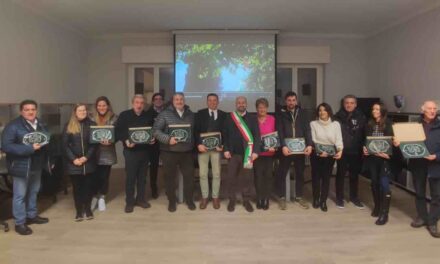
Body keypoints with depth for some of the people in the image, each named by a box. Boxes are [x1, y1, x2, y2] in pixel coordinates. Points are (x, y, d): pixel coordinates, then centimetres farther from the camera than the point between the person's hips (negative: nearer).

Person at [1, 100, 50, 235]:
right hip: (21, 166, -7)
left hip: (37, 165, 7)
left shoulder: (40, 125, 9)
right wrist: (30, 148, -27)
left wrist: (48, 161, 12)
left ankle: (32, 215, 36)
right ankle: (20, 223, 14)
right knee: (20, 195, 2)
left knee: (33, 192, 20)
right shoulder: (13, 126, -15)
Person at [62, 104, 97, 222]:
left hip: (89, 162, 0)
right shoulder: (68, 126, 3)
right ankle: (79, 211, 17)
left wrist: (86, 157, -13)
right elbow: (65, 145, -1)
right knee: (77, 187, 6)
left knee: (88, 186, 7)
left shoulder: (92, 125, 3)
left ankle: (88, 209, 21)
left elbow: (94, 143, -2)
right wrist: (73, 159, -11)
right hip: (74, 163, 0)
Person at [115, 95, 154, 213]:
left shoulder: (148, 116, 9)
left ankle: (141, 199, 24)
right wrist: (125, 140, -20)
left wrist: (152, 139, -5)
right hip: (130, 150, -3)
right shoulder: (124, 115, -1)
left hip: (144, 150, 4)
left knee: (142, 176, 11)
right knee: (130, 177, 0)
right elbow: (118, 131, -5)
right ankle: (129, 202, 11)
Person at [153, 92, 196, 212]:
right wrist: (168, 139, -19)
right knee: (170, 177, 7)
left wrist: (194, 143, 0)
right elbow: (156, 130, -8)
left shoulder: (191, 114, 8)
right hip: (169, 151, -2)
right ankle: (172, 201, 23)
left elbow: (195, 131, 12)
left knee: (189, 176, 8)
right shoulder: (164, 114, -3)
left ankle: (189, 200, 25)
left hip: (187, 151, 2)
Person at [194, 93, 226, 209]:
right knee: (203, 174, 5)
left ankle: (215, 197, 18)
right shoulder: (200, 113, 4)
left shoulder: (223, 115, 6)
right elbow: (196, 130, -2)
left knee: (216, 174, 6)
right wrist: (199, 144, -16)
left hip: (216, 147, 0)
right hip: (203, 147, 0)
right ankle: (204, 197, 17)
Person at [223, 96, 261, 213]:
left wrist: (255, 151, -9)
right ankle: (231, 200, 18)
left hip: (247, 153, 0)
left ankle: (246, 200, 17)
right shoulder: (229, 118, 5)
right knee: (231, 177, 4)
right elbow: (225, 135, 3)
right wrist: (226, 150, -6)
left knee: (247, 177, 5)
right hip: (233, 152, 0)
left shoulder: (252, 118, 5)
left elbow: (257, 136, 0)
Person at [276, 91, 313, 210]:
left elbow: (307, 130, 2)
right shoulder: (281, 114, 3)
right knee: (282, 173, 3)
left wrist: (309, 144, -12)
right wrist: (283, 146, -20)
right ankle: (282, 197, 15)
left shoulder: (302, 113, 9)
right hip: (286, 148, -2)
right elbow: (280, 132, -6)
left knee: (300, 173, 10)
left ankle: (299, 197, 24)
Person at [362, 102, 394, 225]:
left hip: (384, 158, -4)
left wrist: (388, 153, -20)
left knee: (384, 183, -8)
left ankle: (384, 213, -2)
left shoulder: (389, 124, -3)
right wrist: (364, 148, -8)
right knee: (374, 182, 13)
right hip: (372, 157, 4)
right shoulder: (369, 125, 8)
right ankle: (377, 206, 30)